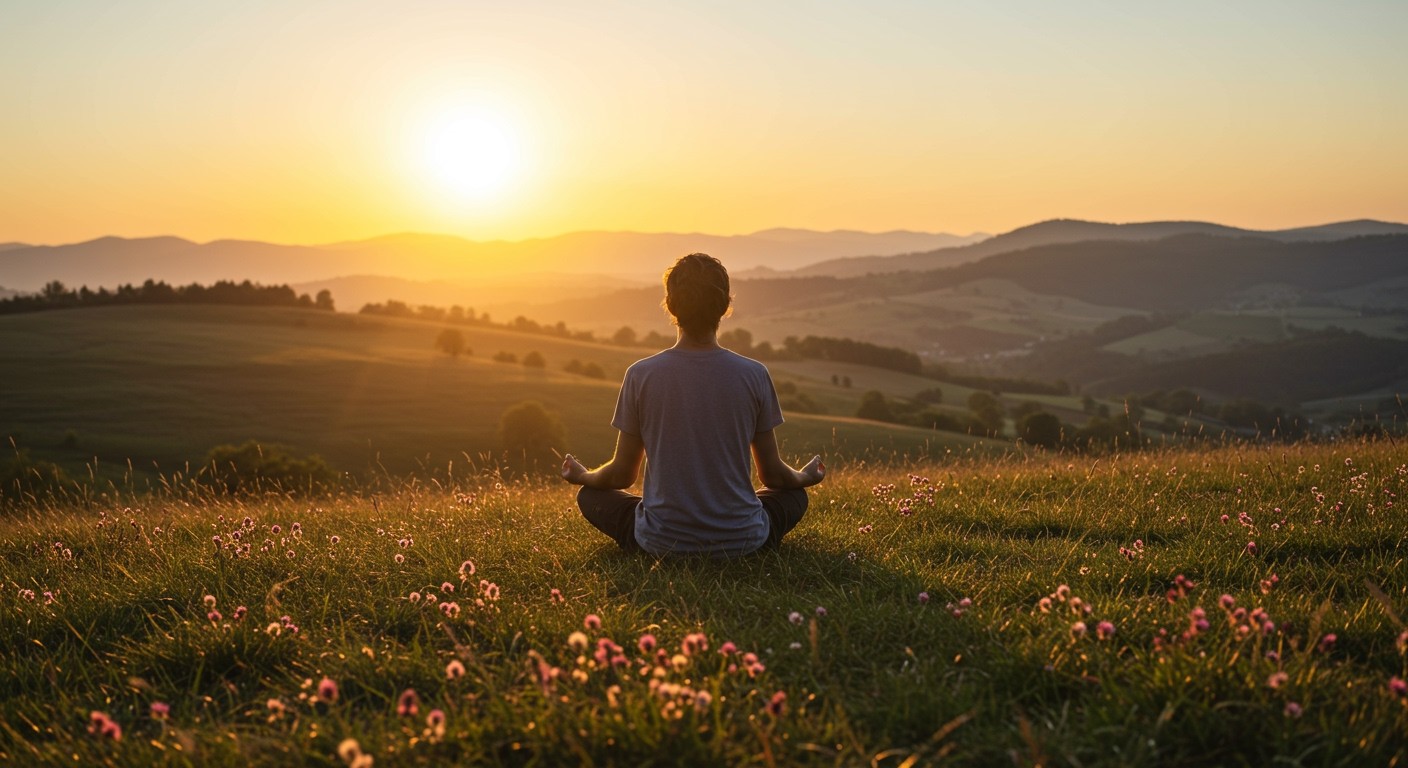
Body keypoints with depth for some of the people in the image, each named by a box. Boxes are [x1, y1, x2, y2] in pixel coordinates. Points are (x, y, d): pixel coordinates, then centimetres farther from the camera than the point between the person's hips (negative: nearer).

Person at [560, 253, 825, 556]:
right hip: (741, 540, 2)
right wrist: (804, 477, 26)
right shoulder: (754, 375, -8)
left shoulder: (641, 375, -9)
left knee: (591, 495, 25)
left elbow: (622, 475, 1)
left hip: (662, 542, -1)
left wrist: (582, 476, 24)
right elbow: (772, 474, 2)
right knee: (794, 495, 31)